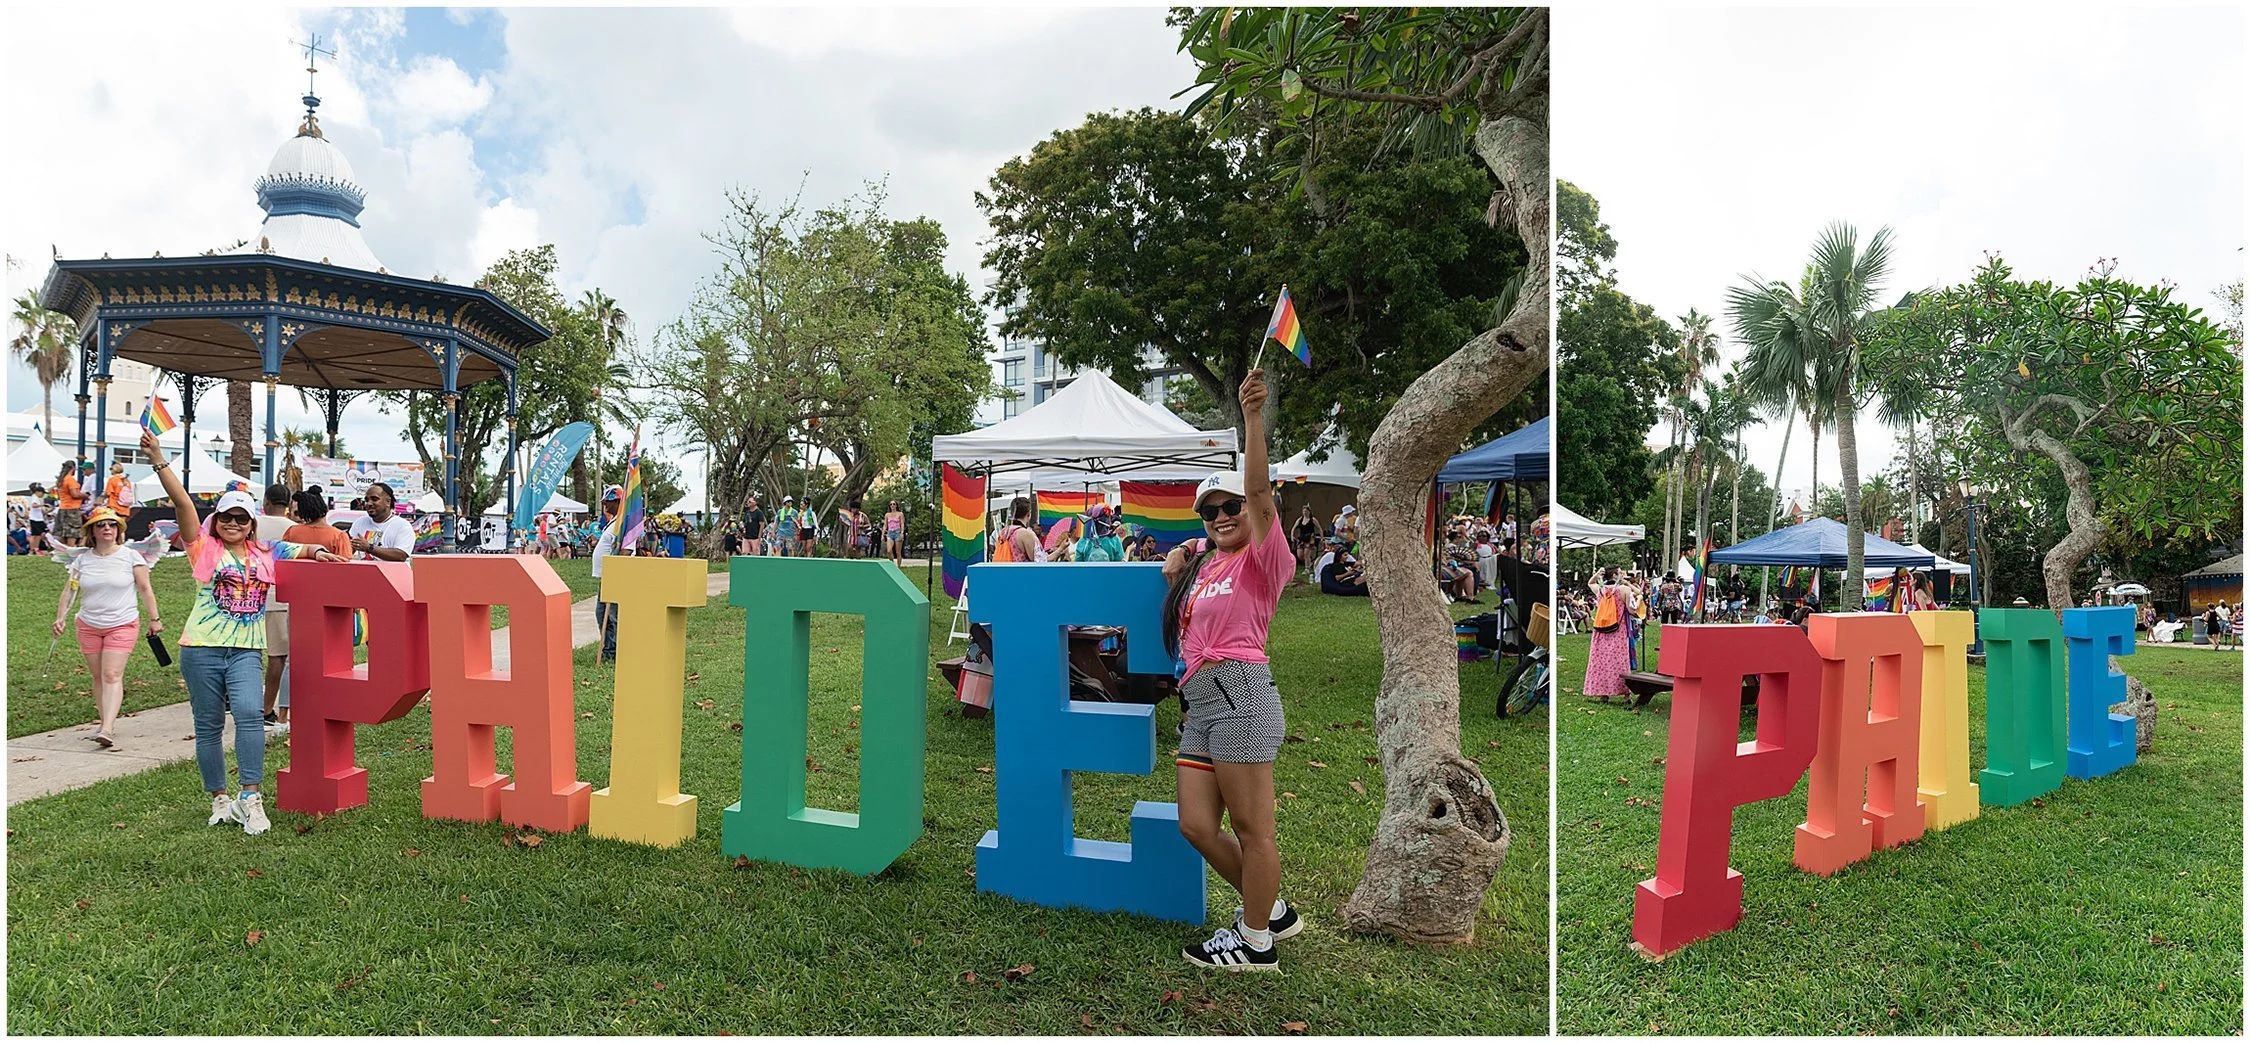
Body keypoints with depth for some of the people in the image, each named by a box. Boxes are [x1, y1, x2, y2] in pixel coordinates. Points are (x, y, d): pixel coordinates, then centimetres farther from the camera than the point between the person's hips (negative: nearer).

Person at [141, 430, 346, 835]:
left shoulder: (266, 554, 11)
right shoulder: (205, 548, 2)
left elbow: (302, 550, 20)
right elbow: (182, 502, -5)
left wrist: (318, 552, -4)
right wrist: (158, 459, -12)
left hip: (246, 650, 1)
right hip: (202, 648, -1)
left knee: (249, 714, -19)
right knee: (208, 725, 7)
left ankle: (250, 797, -16)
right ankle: (219, 800, 18)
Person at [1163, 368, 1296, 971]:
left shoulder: (1261, 559, 1)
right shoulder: (1204, 565, 23)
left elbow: (1259, 491, -15)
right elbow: (1182, 631, 32)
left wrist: (1253, 416, -26)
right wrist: (1174, 577, 15)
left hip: (1240, 692, -8)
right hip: (1199, 702, 8)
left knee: (1251, 829, -2)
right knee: (1196, 825, 6)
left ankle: (1256, 942, 12)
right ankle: (1272, 910, 24)